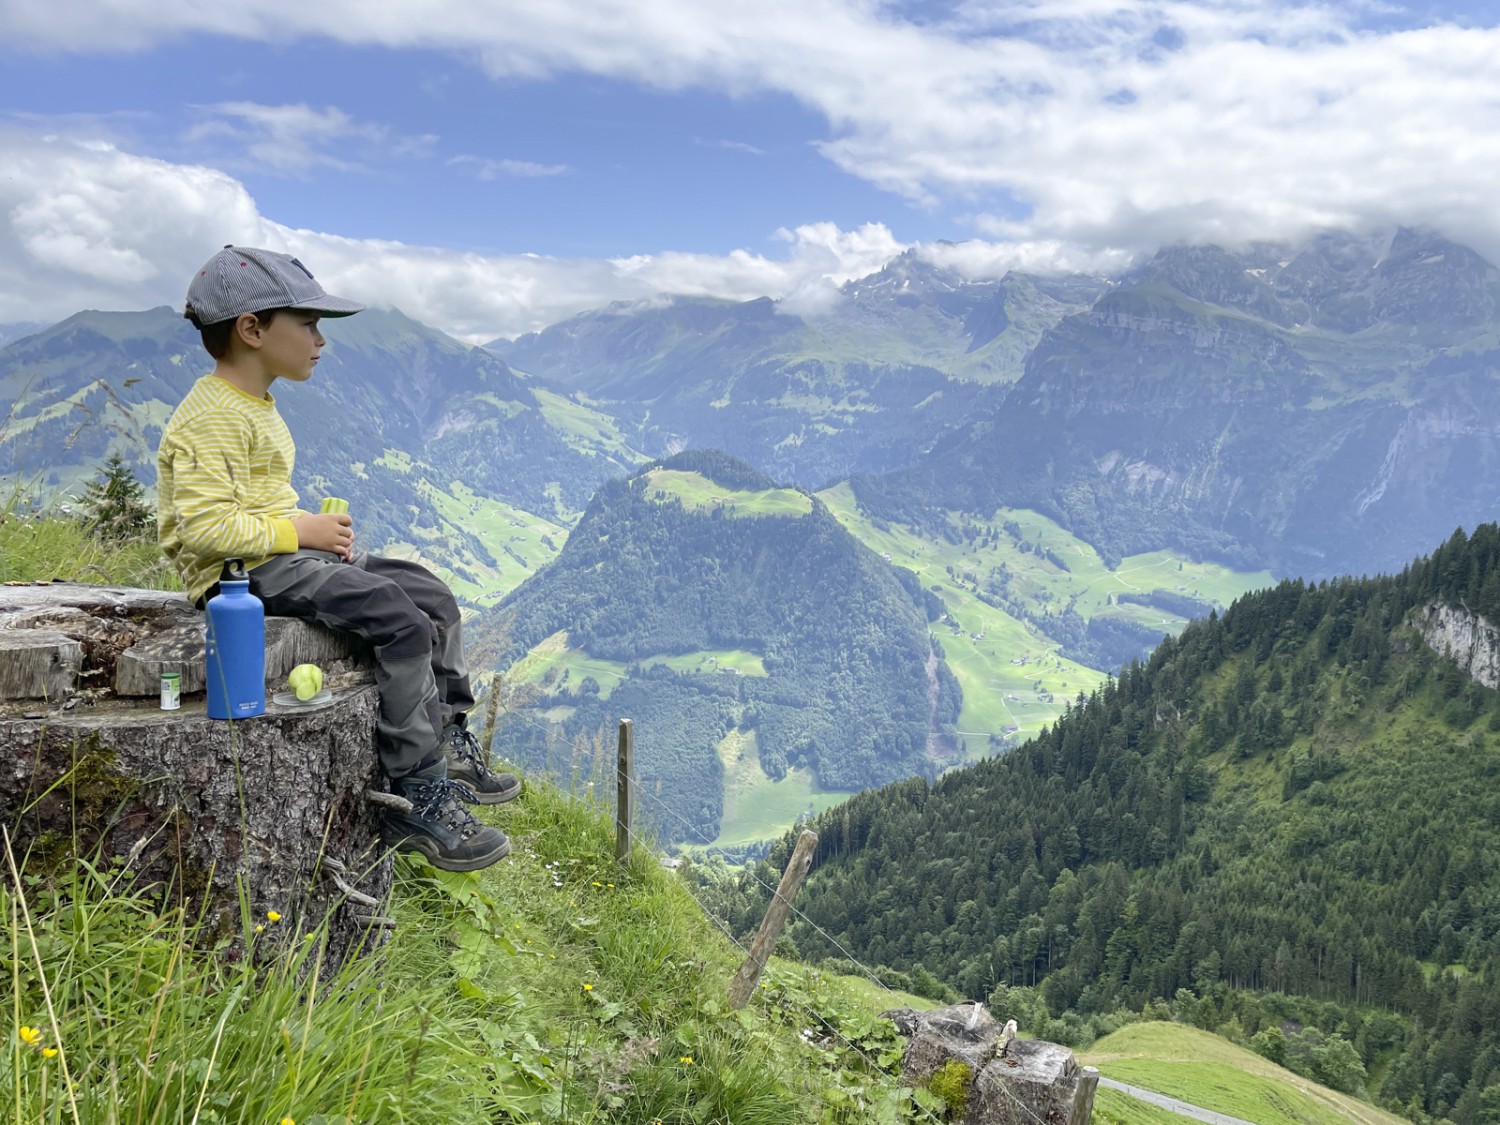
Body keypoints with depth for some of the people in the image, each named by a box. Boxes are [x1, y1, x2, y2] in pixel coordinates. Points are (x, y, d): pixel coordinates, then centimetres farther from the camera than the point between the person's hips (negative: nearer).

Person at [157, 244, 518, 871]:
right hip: (244, 570, -11)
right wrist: (301, 530, -18)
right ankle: (416, 800, -17)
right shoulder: (212, 418, -16)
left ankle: (448, 747, 14)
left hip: (289, 556, 11)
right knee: (404, 625, -23)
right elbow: (207, 525, -25)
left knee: (433, 598, 7)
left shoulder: (254, 407, 17)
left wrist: (317, 529, 7)